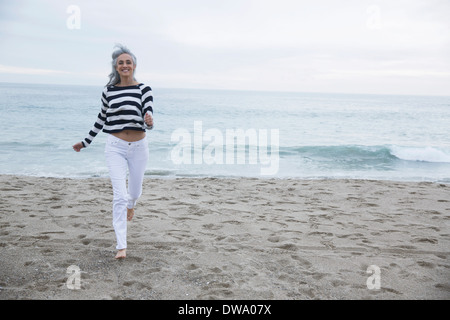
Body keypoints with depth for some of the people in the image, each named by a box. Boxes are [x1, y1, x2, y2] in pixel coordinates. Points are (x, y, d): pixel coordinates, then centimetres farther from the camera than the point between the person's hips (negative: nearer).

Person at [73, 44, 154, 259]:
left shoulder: (144, 90, -3)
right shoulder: (108, 92, 2)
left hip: (138, 146, 0)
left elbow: (148, 122, -12)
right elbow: (101, 119, 16)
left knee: (135, 191, 18)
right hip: (115, 147, 0)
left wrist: (149, 122, -37)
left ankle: (130, 205, 57)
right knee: (119, 195, -10)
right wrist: (86, 142, 24)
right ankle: (121, 246, -7)